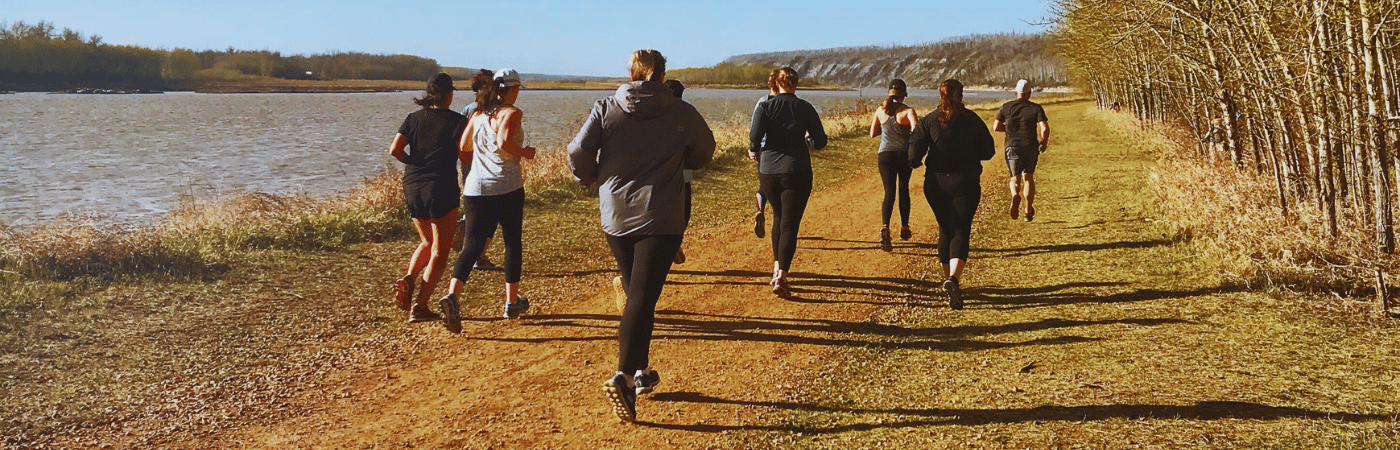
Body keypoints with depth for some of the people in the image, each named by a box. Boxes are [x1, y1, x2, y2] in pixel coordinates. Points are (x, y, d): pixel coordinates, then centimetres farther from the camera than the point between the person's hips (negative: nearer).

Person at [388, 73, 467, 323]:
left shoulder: (414, 119, 8)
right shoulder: (456, 121, -4)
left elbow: (394, 150, -2)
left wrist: (413, 162, 15)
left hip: (412, 187, 5)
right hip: (441, 187, -5)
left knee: (427, 242, 25)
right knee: (440, 250, 2)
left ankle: (408, 279, 0)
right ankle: (419, 306, -5)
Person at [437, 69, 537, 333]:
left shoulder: (477, 114, 12)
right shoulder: (511, 112, -6)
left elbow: (462, 151, 12)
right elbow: (504, 143, -23)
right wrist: (525, 152, -6)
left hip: (476, 188, 4)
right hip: (507, 187, -4)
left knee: (472, 245, 2)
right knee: (512, 243, 13)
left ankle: (452, 295, -20)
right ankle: (512, 302, 22)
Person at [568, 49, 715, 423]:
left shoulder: (606, 108, 0)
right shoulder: (681, 113, 0)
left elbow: (578, 152, -6)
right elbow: (704, 152, 14)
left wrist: (589, 178, 15)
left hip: (615, 215, 3)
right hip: (661, 218, -3)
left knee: (636, 293, 18)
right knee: (643, 297, -7)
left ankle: (641, 372, 26)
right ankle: (623, 377, -23)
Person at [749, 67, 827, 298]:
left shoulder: (766, 106, -1)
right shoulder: (805, 108, 0)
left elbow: (755, 135, -13)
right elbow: (820, 142, 2)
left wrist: (754, 150, 7)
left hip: (768, 170, 2)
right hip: (797, 171, -2)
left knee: (779, 218, 22)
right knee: (790, 224, -2)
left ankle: (777, 269, 22)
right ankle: (781, 277, -13)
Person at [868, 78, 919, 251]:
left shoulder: (881, 110, 3)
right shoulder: (908, 111, -8)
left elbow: (873, 133, 11)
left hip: (885, 154, 1)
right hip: (904, 154, -1)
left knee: (889, 192, 0)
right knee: (903, 190, 19)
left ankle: (885, 227, -25)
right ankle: (904, 228, 29)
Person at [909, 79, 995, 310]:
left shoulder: (929, 121, -3)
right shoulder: (972, 120, -1)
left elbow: (915, 151, -12)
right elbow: (988, 151, 4)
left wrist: (915, 162, 9)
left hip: (936, 183, 1)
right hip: (965, 184, -1)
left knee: (945, 230, 18)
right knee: (961, 231, -3)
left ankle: (948, 278, 26)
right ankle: (953, 279, -25)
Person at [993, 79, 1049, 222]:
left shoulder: (1006, 107, 4)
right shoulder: (1036, 108, 1)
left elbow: (996, 126, 3)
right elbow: (1045, 128, -10)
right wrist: (1044, 143, 7)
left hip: (1012, 146, 0)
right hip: (1031, 146, 0)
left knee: (1015, 179, 7)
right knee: (1028, 177, 16)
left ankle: (1015, 195, -28)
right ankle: (1029, 210, 13)